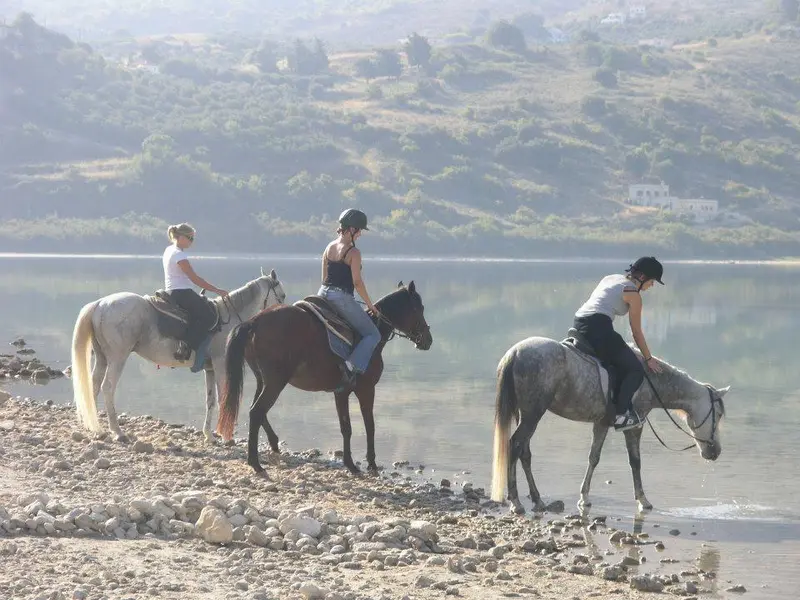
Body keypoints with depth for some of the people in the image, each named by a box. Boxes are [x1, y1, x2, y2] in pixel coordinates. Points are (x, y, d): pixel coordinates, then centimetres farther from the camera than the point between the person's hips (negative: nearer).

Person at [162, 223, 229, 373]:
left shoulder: (169, 250, 15)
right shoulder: (179, 255, -15)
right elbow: (195, 278, -17)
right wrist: (217, 291, -14)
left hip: (172, 292, 11)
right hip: (181, 294, -11)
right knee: (208, 317, -15)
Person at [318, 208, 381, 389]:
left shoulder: (329, 247, 10)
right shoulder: (353, 252, -11)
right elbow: (357, 282, -13)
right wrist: (371, 306, -3)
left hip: (323, 294, 8)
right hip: (342, 298, -8)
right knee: (373, 335, 1)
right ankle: (353, 366, -20)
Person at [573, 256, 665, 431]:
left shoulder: (610, 278, 26)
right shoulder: (633, 293, 3)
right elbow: (637, 333, 6)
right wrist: (649, 359, 17)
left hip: (578, 325, 9)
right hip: (598, 327, -9)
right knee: (636, 370, -6)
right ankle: (621, 414, -20)